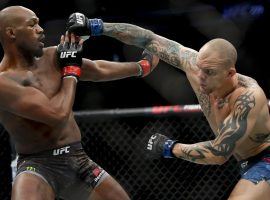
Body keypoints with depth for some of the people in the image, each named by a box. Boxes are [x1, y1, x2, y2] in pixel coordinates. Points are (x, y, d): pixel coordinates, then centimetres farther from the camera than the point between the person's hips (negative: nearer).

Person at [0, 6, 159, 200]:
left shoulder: (51, 57, 6)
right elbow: (58, 114, -23)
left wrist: (141, 67, 37)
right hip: (39, 166, -7)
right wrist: (71, 70, -8)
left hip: (78, 161, 7)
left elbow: (98, 71, 24)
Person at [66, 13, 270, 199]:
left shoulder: (249, 98, -35)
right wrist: (97, 27, -8)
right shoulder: (193, 63, -16)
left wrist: (170, 148, -20)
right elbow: (150, 40, -7)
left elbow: (219, 153, -33)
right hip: (248, 162, 8)